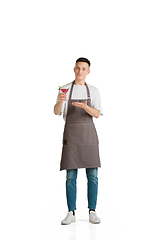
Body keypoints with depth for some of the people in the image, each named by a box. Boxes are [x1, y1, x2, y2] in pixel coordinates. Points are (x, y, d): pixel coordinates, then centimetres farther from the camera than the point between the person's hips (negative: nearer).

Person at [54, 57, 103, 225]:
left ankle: (92, 213, 7)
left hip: (89, 135, 1)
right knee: (71, 176, -3)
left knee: (92, 175, -3)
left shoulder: (94, 91, 9)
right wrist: (60, 101, -31)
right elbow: (56, 112, -8)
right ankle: (71, 214, 5)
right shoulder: (64, 90, 6)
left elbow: (97, 114, -5)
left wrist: (85, 107, -27)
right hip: (71, 135, -1)